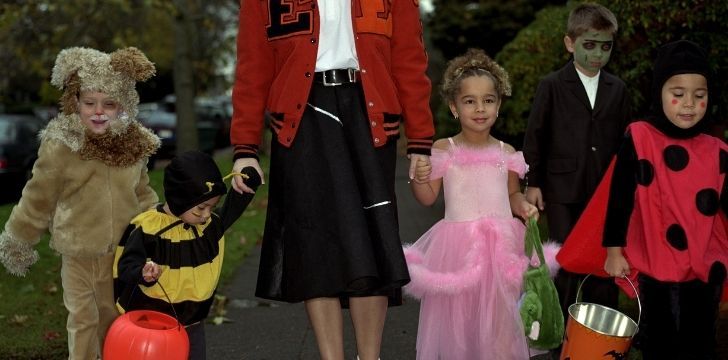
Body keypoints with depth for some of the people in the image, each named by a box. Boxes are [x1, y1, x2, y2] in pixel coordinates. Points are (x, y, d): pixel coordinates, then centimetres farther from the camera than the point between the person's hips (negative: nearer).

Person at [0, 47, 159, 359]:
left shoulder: (134, 146, -3)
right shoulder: (59, 148, -16)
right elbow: (37, 200, -5)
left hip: (123, 253, 4)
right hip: (78, 254, -4)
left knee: (115, 320, 19)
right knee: (83, 321, 5)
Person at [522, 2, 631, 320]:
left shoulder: (617, 90, 8)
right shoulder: (552, 86, 0)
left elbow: (624, 139, 12)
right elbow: (535, 137, 2)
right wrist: (533, 183, -1)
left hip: (606, 191, 3)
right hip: (563, 190, -3)